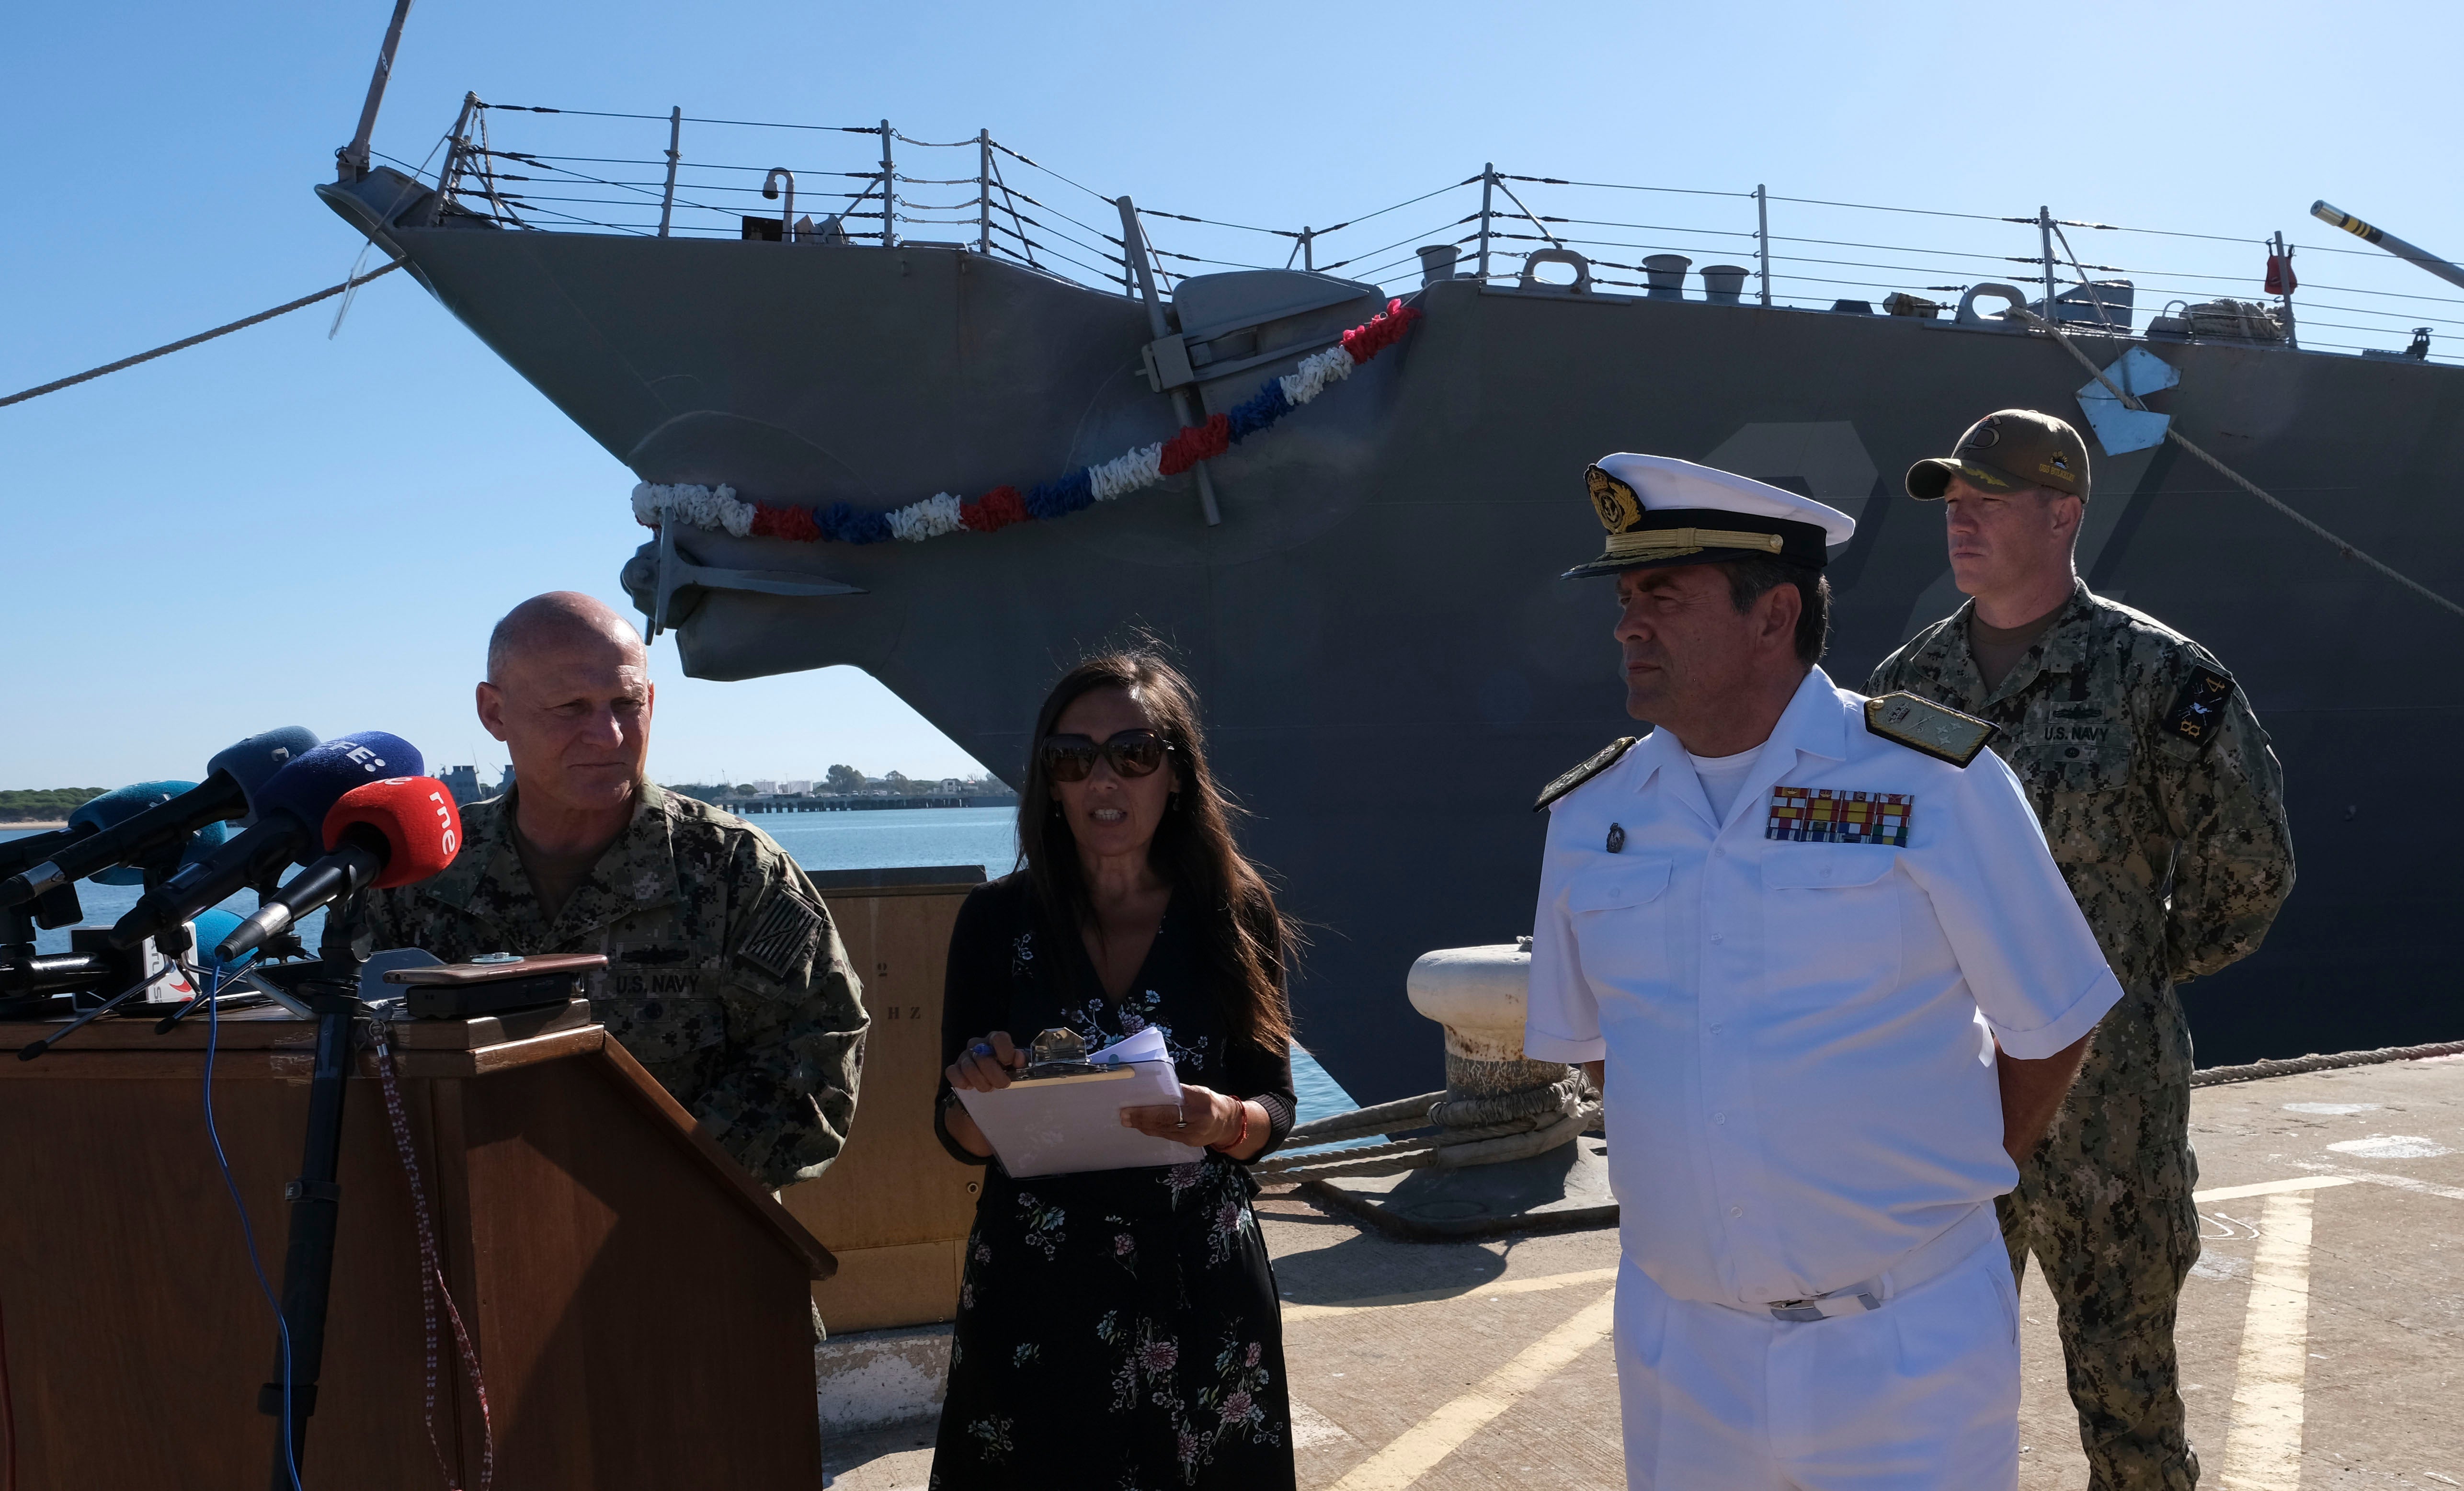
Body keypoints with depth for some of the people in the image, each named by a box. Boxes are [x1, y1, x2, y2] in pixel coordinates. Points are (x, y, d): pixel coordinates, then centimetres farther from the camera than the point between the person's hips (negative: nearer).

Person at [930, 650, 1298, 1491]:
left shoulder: (1236, 915, -3)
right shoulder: (998, 919, -3)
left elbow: (1275, 1108, 2)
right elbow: (959, 1135, 2)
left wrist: (1226, 1122, -20)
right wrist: (979, 1097, -20)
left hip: (1198, 1290, 0)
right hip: (1036, 1295, 0)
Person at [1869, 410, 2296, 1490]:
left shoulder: (2154, 675, -10)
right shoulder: (1910, 682, 4)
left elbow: (2249, 868, -3)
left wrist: (2128, 976, 5)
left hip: (2100, 1093, -4)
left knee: (2122, 1375, 9)